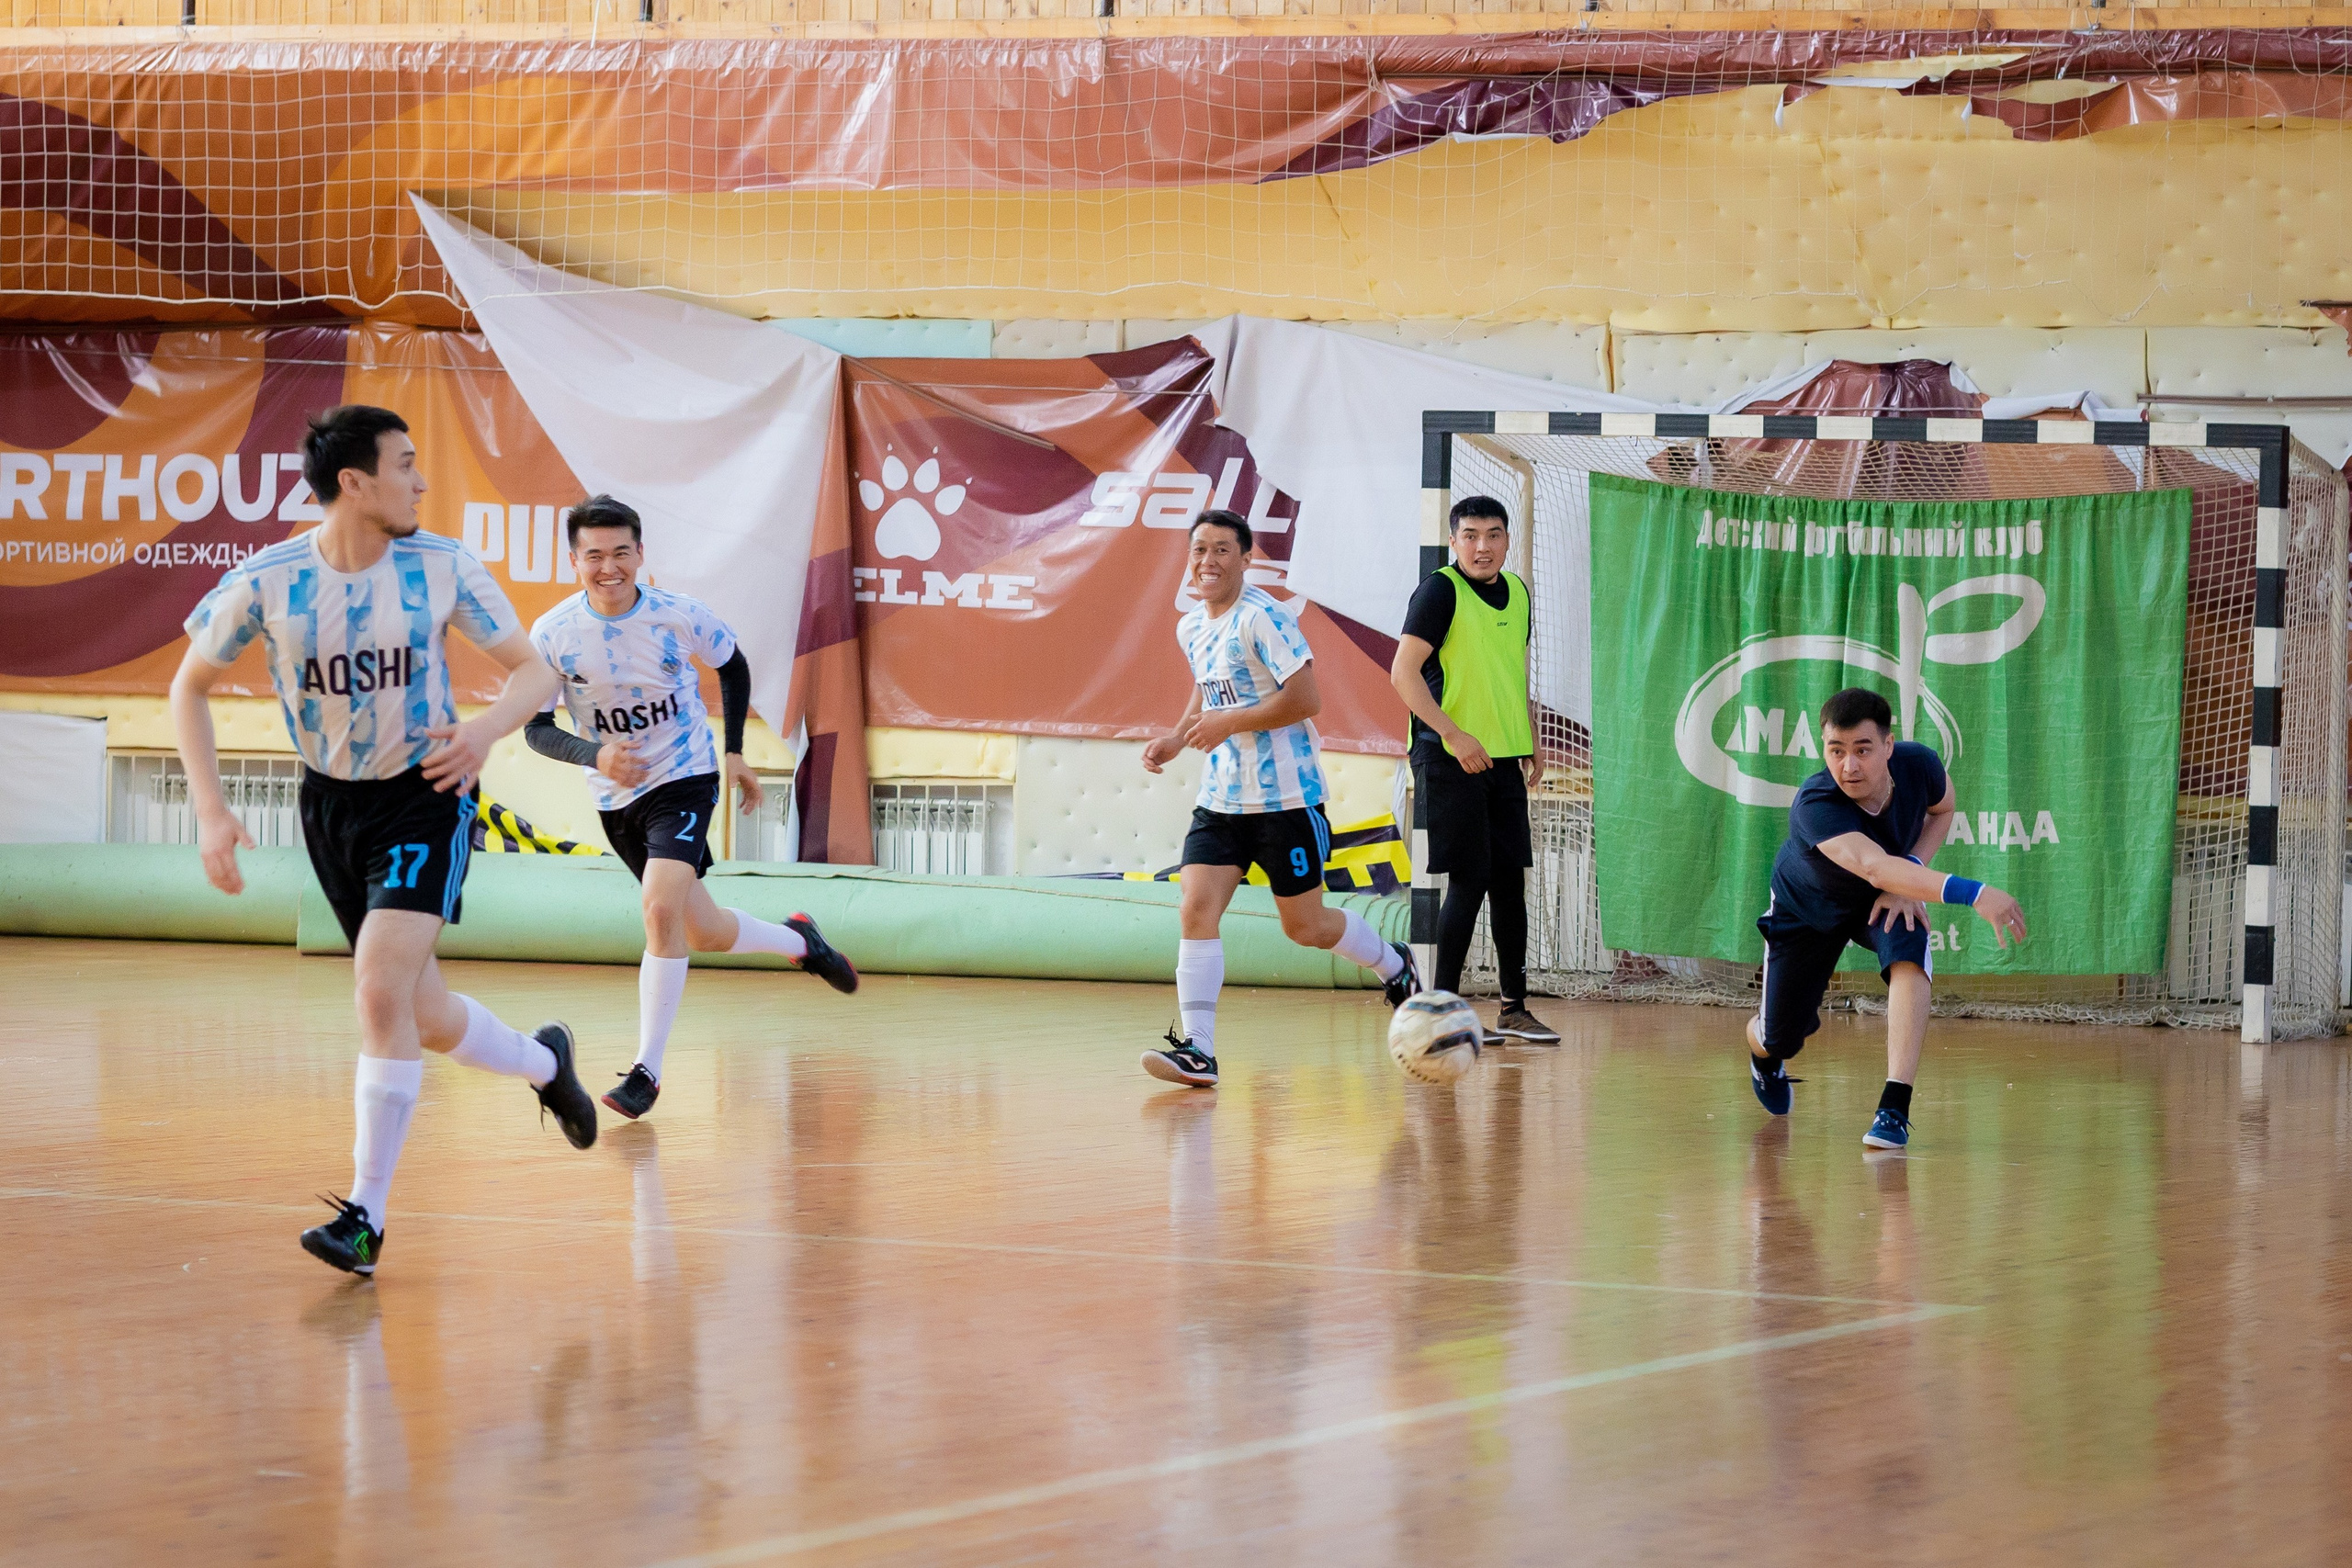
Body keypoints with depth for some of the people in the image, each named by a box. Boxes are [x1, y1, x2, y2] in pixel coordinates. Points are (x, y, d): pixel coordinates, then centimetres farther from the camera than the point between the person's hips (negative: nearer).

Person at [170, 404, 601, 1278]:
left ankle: (366, 1215, -14)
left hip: (424, 794, -2)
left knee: (381, 990, -20)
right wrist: (211, 811, -10)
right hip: (331, 804, 2)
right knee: (428, 1020, 9)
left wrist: (486, 730, -25)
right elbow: (191, 686, 0)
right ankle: (544, 1064, 41)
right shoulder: (267, 582, -12)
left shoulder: (442, 568, -12)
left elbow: (534, 672, -4)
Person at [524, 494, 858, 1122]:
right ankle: (798, 941, 46)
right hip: (617, 798, 3)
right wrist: (594, 755, -26)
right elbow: (536, 728, -8)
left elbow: (733, 667, 6)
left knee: (661, 909, -25)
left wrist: (734, 753, 3)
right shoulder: (553, 634, -15)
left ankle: (646, 1070, -18)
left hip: (685, 780, -3)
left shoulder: (679, 616, -15)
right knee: (704, 934, 14)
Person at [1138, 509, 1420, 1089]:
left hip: (1284, 796, -7)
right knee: (1196, 911, -11)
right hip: (1220, 797, 7)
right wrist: (1177, 738, 13)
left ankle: (1394, 965, 35)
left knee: (1303, 926, 5)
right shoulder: (1191, 628, 10)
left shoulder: (1263, 618, -15)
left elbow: (1305, 699, -21)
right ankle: (1196, 1050, -15)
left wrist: (1228, 724, -20)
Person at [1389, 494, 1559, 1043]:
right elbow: (1403, 673, -15)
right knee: (1470, 881, -8)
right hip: (1450, 760, -7)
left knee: (1509, 880, 9)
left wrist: (1532, 741, 18)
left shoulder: (1517, 593, 12)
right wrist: (1455, 736, -20)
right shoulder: (1441, 590, -10)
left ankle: (1514, 1008, 18)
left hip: (1504, 757, 7)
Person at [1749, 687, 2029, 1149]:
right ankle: (1763, 1052, 49)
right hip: (1808, 904, -2)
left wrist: (1907, 881, -22)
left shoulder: (1918, 765, -30)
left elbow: (1943, 808, -4)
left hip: (1884, 901, 2)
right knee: (1779, 1040, 8)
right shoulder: (1815, 805, -44)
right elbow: (1874, 866, -60)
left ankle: (1895, 1110, -31)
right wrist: (1973, 894, -72)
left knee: (1908, 960, -31)